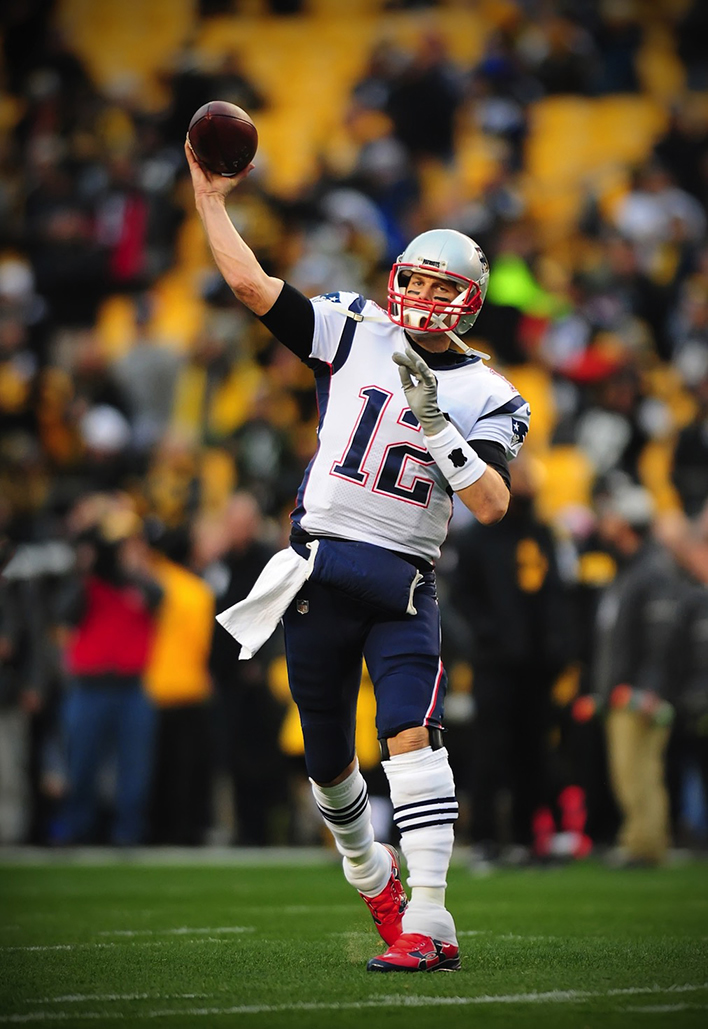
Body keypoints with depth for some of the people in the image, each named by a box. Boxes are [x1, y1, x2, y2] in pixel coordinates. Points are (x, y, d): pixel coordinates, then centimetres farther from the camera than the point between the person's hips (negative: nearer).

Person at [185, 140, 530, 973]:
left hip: (404, 584, -2)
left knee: (411, 734, -20)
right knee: (329, 758, 11)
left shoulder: (485, 396, 2)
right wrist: (210, 198, 1)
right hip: (318, 571, 2)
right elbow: (252, 285, 1)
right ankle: (371, 872, 39)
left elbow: (492, 505, -10)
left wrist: (435, 421, -19)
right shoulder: (355, 334, 6)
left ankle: (427, 922, -24)